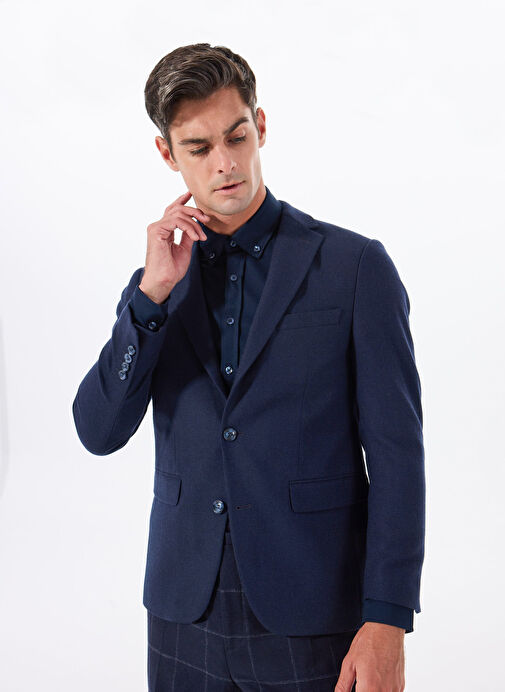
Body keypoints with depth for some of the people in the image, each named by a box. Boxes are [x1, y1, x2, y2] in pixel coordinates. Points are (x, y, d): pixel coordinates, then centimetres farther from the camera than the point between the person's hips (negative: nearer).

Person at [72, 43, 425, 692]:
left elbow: (396, 451, -7)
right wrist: (153, 292, -12)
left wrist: (387, 621, -13)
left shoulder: (355, 266, -5)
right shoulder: (162, 279, 6)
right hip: (185, 614, 3)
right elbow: (98, 432, -2)